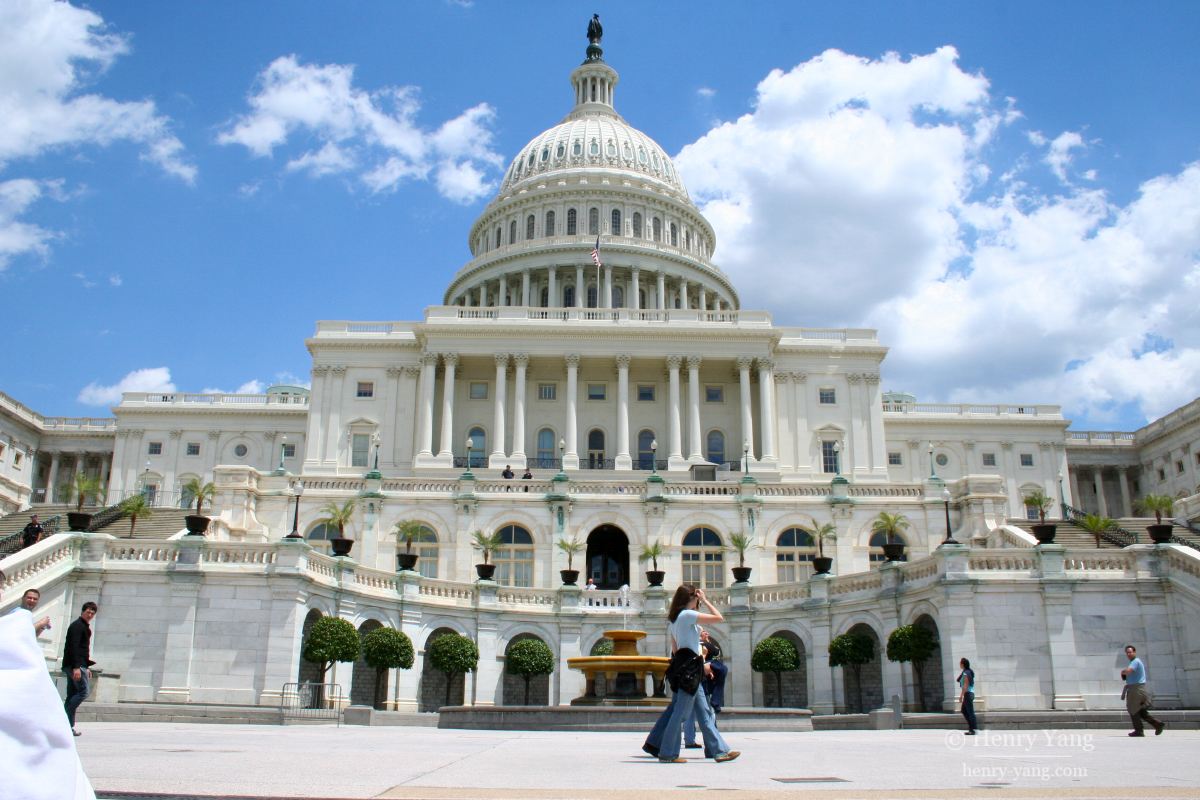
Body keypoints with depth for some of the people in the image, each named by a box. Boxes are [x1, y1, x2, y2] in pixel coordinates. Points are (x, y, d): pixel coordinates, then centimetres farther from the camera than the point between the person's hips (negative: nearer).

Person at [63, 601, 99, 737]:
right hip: (75, 665, -10)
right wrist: (76, 667, -26)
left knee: (72, 695, 8)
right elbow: (73, 647, -19)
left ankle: (69, 725, 8)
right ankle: (65, 719, -15)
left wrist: (86, 668, 27)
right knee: (83, 691, -14)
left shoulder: (85, 627, 23)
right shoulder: (77, 626, -8)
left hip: (74, 666, 10)